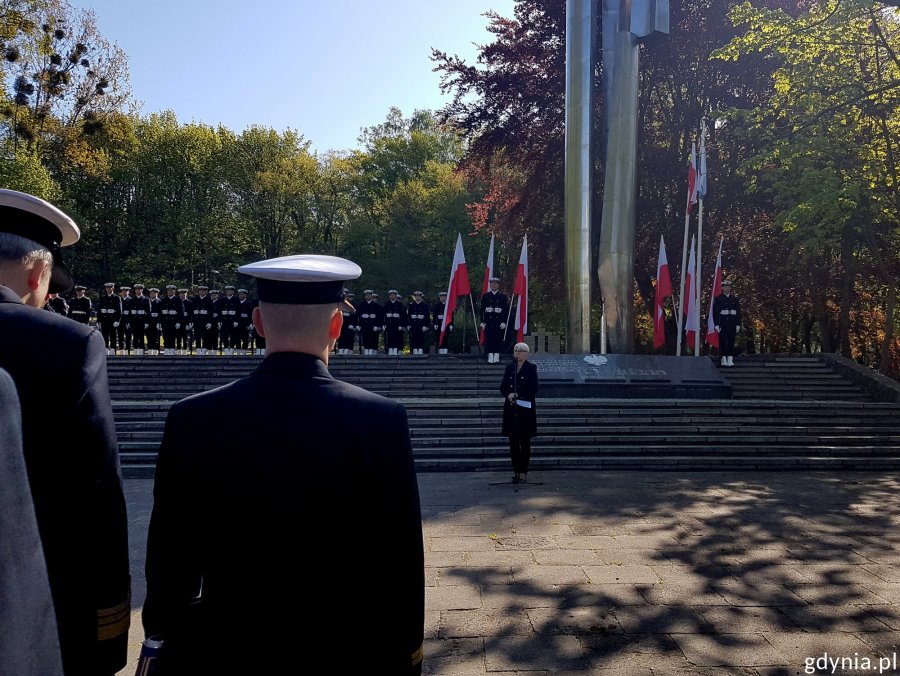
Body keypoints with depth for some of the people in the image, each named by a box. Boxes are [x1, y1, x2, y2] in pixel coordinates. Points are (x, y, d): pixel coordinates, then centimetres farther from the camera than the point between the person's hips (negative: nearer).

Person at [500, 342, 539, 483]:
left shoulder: (531, 368, -1)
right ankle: (515, 470, 12)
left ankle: (523, 471, 5)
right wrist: (508, 395, -11)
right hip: (511, 408, 4)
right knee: (513, 441, 5)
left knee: (524, 441, 0)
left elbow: (534, 389, -9)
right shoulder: (509, 367, 12)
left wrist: (517, 395, -16)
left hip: (525, 408, -4)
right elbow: (503, 387, 10)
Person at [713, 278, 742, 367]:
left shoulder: (734, 298, 12)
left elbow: (738, 312, 11)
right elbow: (715, 312, -1)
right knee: (722, 341, -2)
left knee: (731, 341, 0)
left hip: (732, 323, 2)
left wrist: (738, 324, 4)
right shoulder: (718, 299, 3)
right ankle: (723, 359, 1)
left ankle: (730, 360, 1)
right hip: (722, 322, -2)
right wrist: (716, 324, -9)